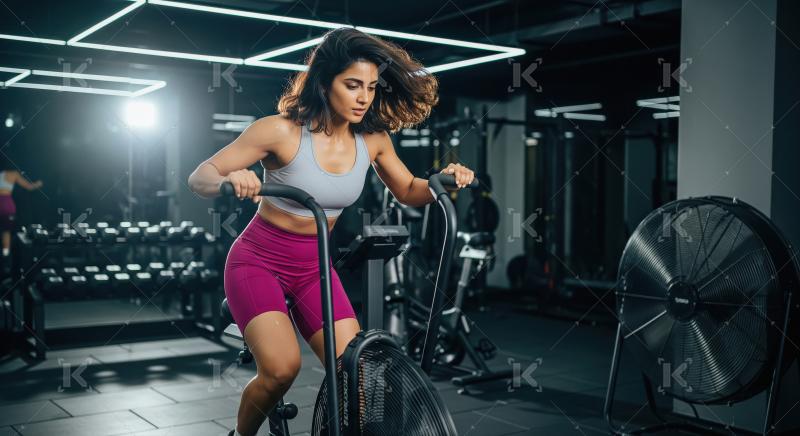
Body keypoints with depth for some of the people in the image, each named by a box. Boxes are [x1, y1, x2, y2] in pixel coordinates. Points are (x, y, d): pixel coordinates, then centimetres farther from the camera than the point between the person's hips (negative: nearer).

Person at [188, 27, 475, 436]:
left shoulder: (372, 138, -7)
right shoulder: (281, 131, -20)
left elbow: (408, 192, 9)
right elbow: (199, 177, -16)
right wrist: (229, 180, -38)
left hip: (314, 267, 4)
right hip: (258, 262, -4)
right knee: (282, 368, -23)